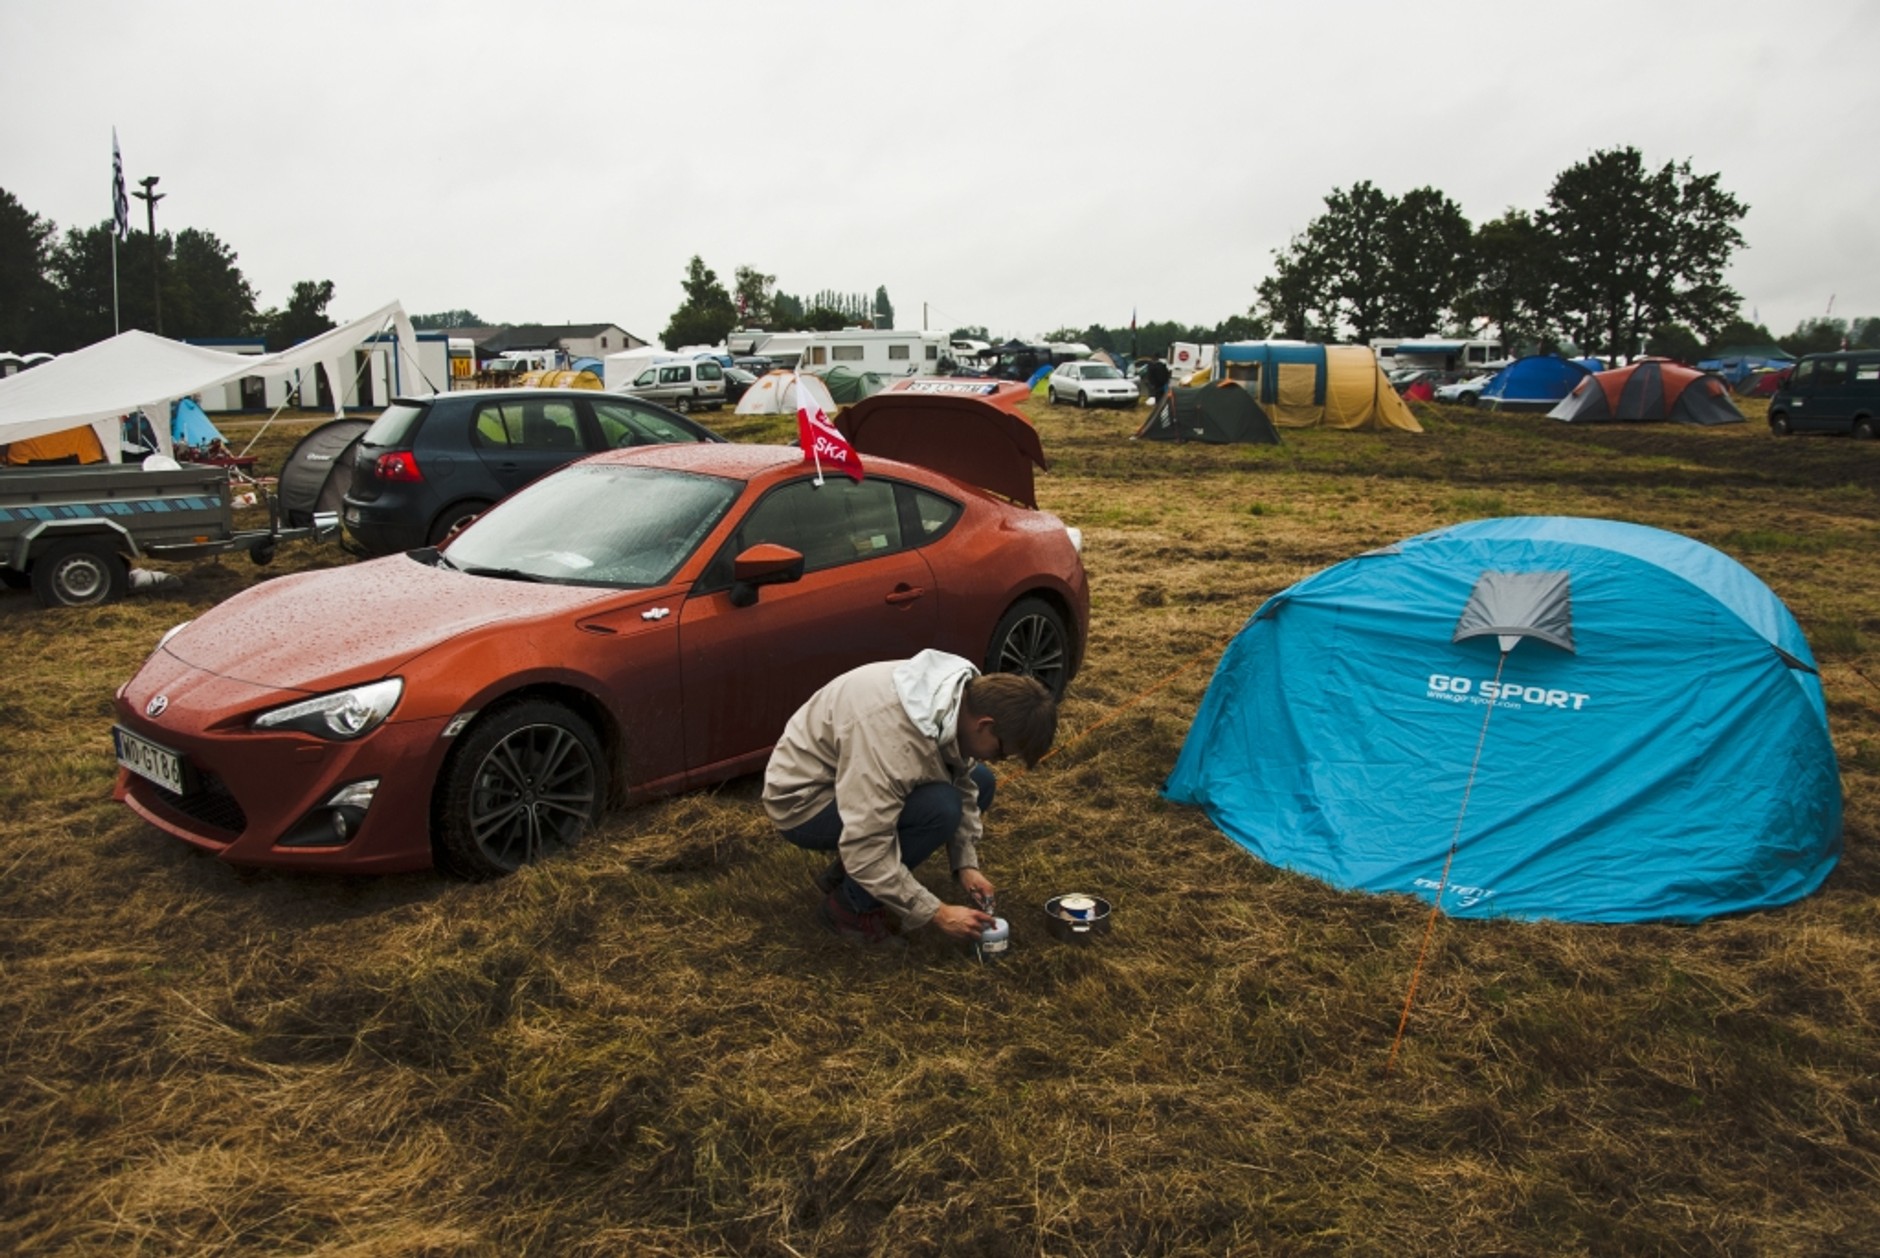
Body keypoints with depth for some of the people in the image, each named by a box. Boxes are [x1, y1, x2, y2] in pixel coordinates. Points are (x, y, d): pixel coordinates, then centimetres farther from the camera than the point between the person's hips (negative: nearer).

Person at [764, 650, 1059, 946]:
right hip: (804, 801, -8)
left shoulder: (968, 693, -12)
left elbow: (962, 784, 3)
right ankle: (850, 904, -5)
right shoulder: (893, 736, -38)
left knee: (979, 782, 2)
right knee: (938, 807, -28)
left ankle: (844, 873, 9)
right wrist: (936, 913, -26)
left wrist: (966, 864, -6)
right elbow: (865, 849, -34)